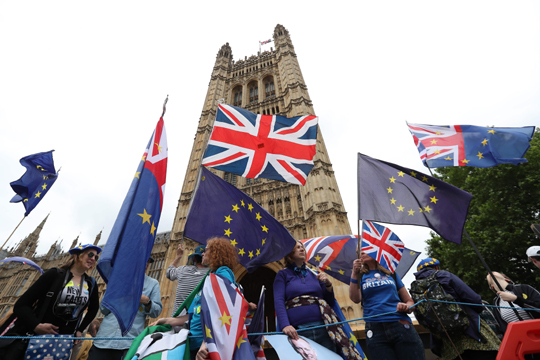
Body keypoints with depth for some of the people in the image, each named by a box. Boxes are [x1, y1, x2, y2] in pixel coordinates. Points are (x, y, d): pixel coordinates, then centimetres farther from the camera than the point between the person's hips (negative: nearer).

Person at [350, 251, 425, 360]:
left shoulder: (391, 273, 13)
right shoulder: (360, 276, 11)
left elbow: (410, 301, 15)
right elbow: (355, 299, -5)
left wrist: (406, 307, -7)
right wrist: (354, 274, -12)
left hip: (402, 327, 1)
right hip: (375, 331, 0)